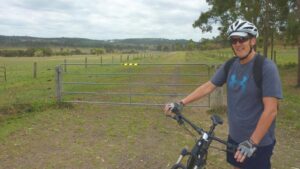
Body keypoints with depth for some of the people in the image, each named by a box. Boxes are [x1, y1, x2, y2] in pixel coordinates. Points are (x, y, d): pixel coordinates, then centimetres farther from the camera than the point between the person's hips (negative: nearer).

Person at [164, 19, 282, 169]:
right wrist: (180, 103, -4)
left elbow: (270, 110, -22)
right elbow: (208, 86, 3)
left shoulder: (266, 67, -19)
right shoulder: (230, 65, -1)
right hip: (235, 137, 5)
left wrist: (252, 142, -24)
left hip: (258, 143, -5)